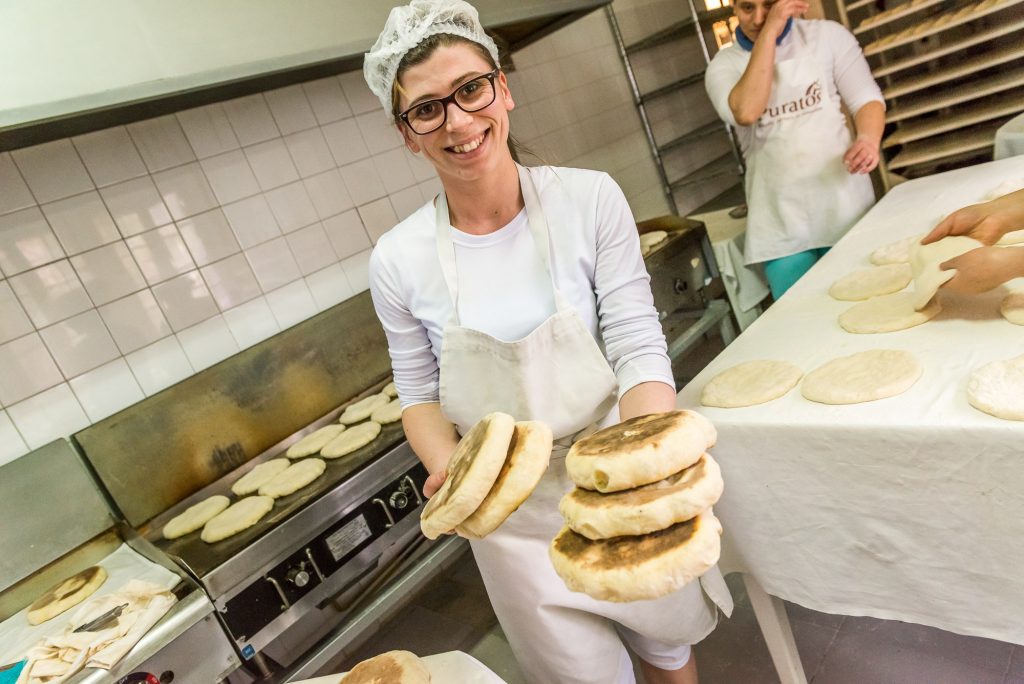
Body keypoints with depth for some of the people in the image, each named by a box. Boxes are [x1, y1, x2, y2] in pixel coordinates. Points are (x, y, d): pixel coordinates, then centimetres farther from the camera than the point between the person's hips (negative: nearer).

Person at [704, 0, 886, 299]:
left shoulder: (826, 35, 6)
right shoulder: (724, 64, 4)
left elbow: (866, 97, 4)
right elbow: (745, 112, -17)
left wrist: (868, 139, -17)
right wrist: (768, 33, -16)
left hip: (841, 199, 1)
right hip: (780, 217, 0)